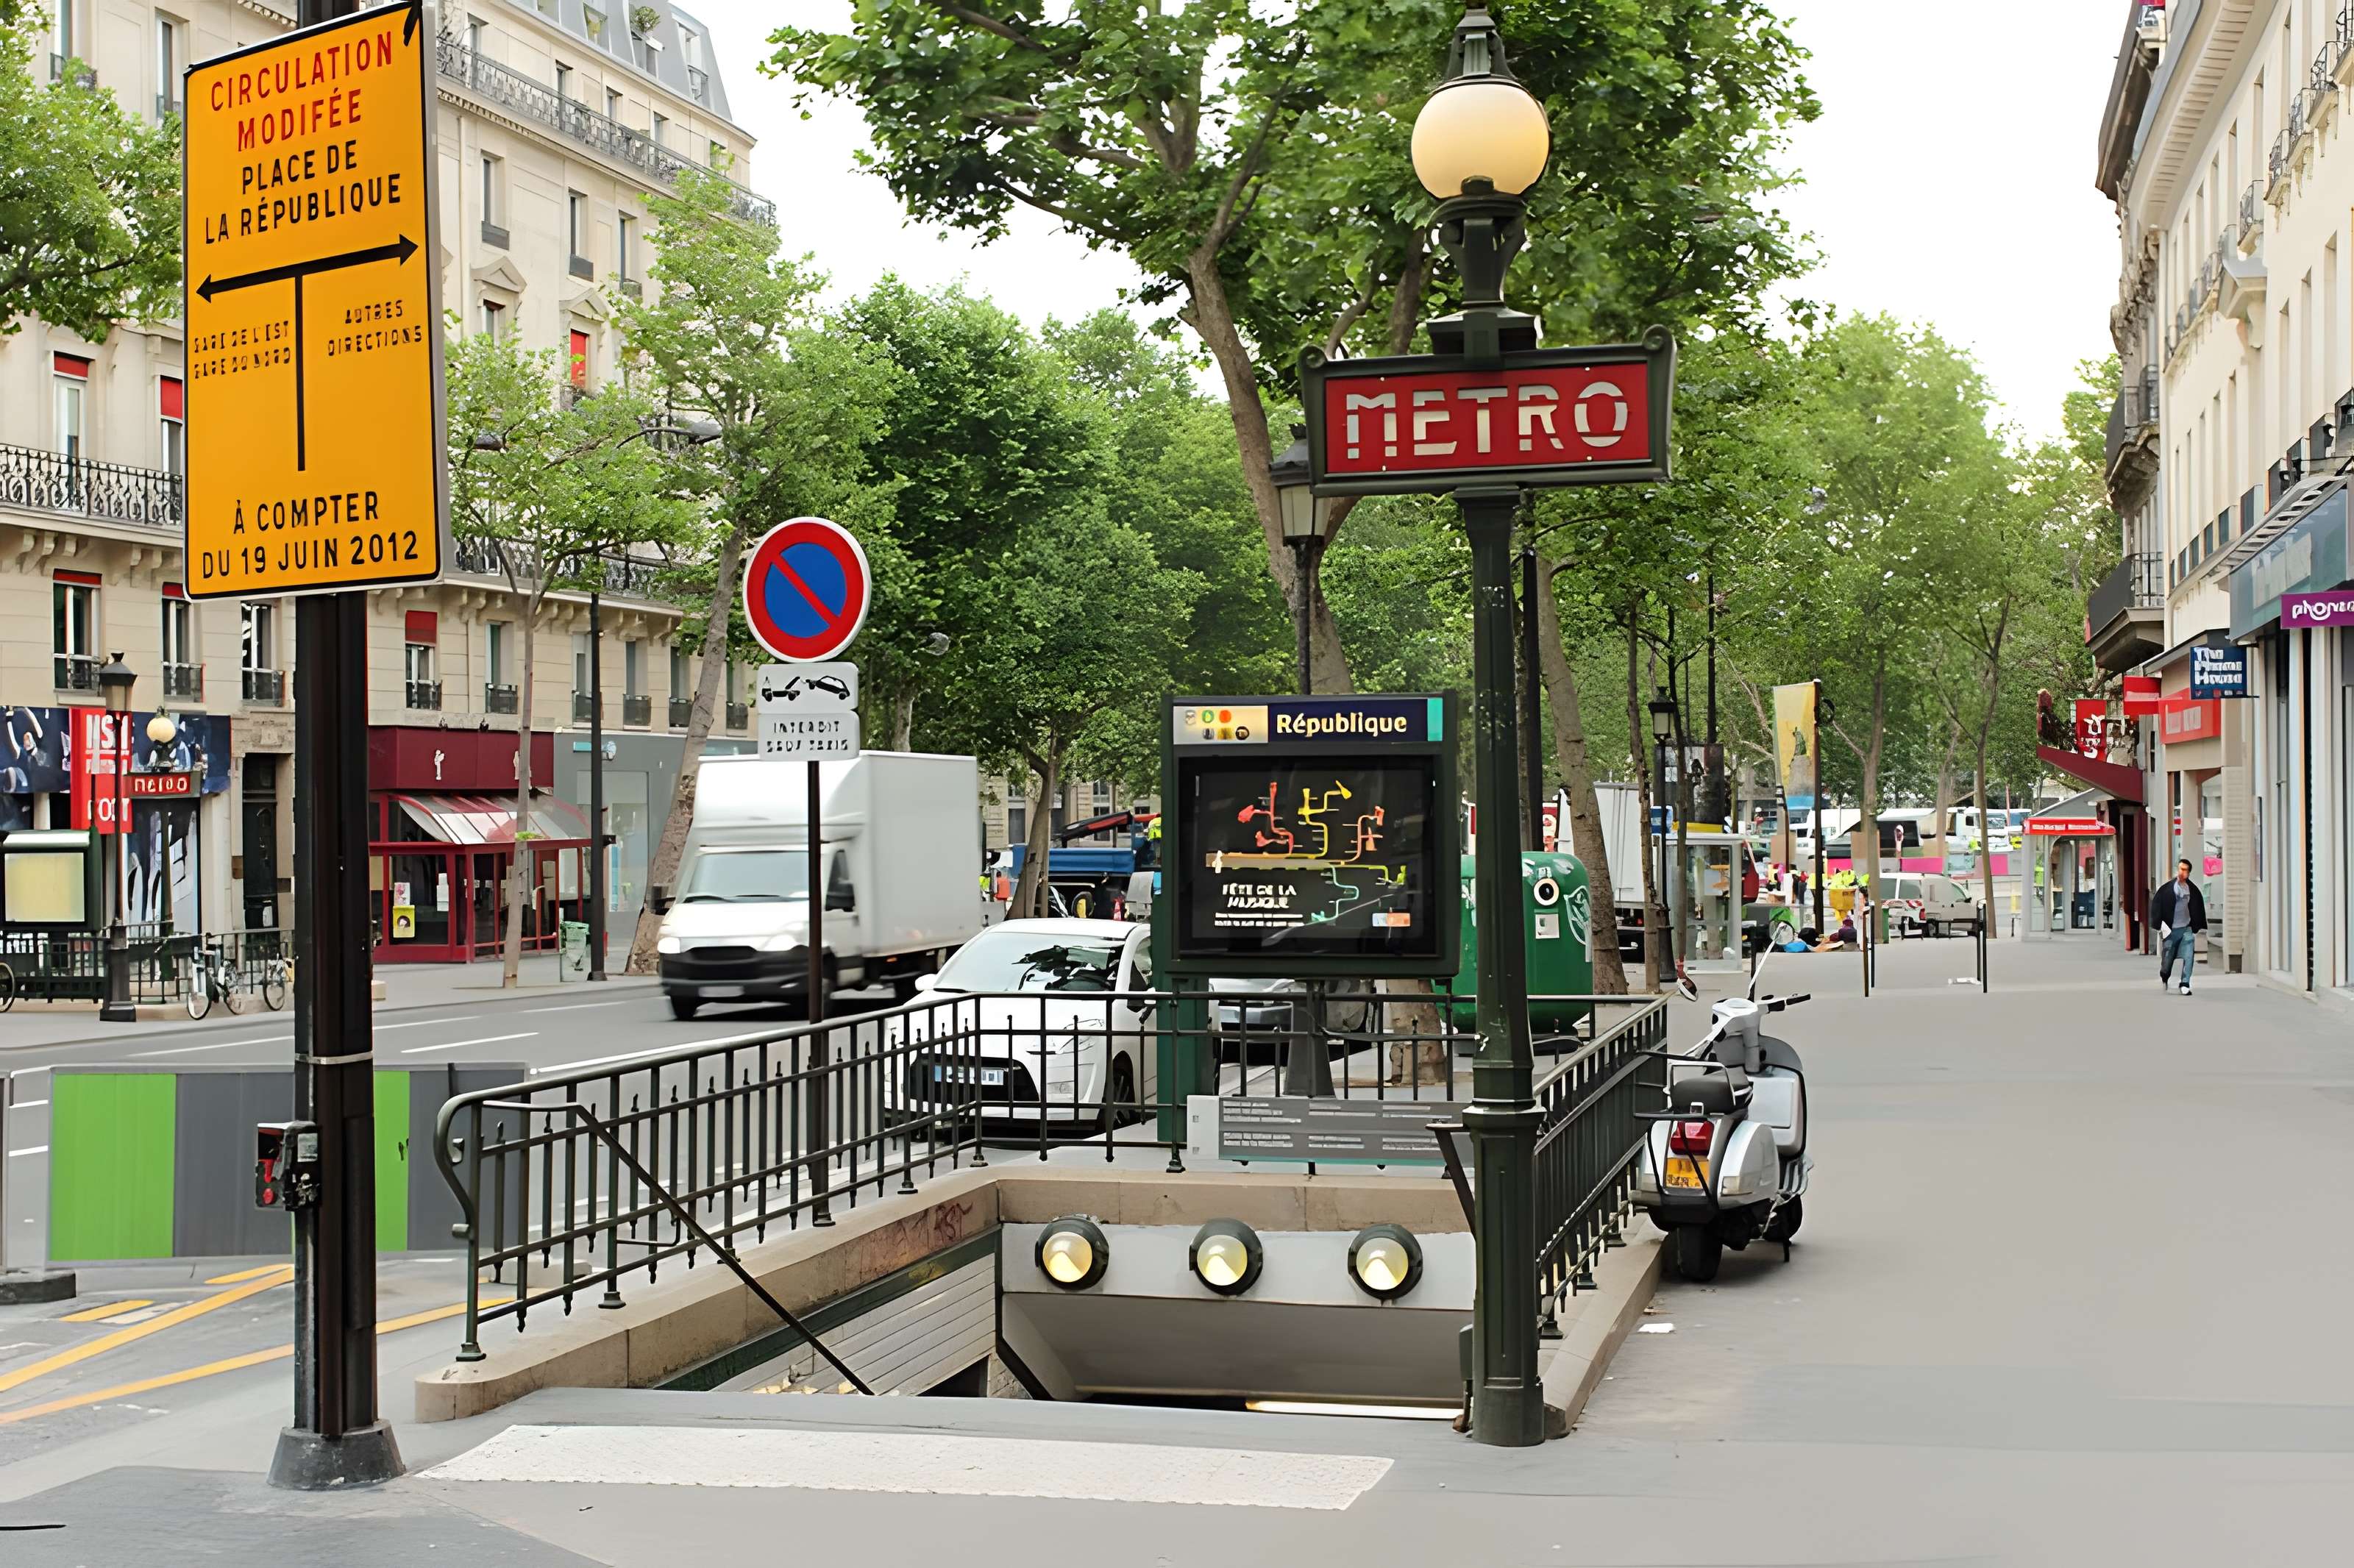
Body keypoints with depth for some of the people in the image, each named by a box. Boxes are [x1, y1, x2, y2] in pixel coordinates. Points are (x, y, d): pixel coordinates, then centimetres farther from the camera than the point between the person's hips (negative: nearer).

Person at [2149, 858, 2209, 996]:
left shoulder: (2193, 890, 3)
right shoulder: (2166, 888, -5)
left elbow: (2199, 908, 13)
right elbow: (2157, 905, -3)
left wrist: (2197, 927, 11)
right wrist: (2161, 924, -9)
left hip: (2187, 929, 1)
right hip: (2171, 929, -1)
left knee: (2189, 957, -12)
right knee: (2167, 958, 8)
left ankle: (2185, 985, -5)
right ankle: (2164, 979, 37)